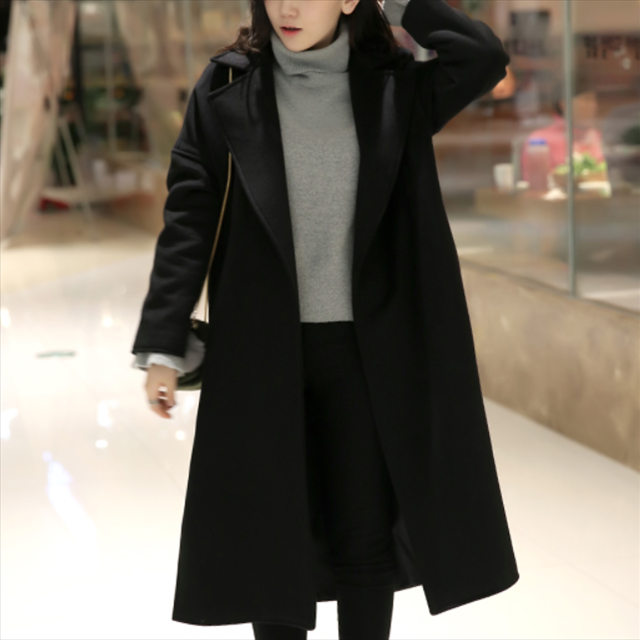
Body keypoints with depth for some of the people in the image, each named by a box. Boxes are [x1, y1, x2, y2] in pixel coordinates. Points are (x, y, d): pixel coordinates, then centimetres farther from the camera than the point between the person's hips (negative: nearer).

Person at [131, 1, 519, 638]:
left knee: (366, 532, 6)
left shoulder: (395, 87, 2)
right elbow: (189, 216, -3)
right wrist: (163, 344, -8)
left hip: (368, 350, 1)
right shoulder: (228, 87, -1)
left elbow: (485, 57, -14)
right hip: (263, 351, 0)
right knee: (270, 533, 6)